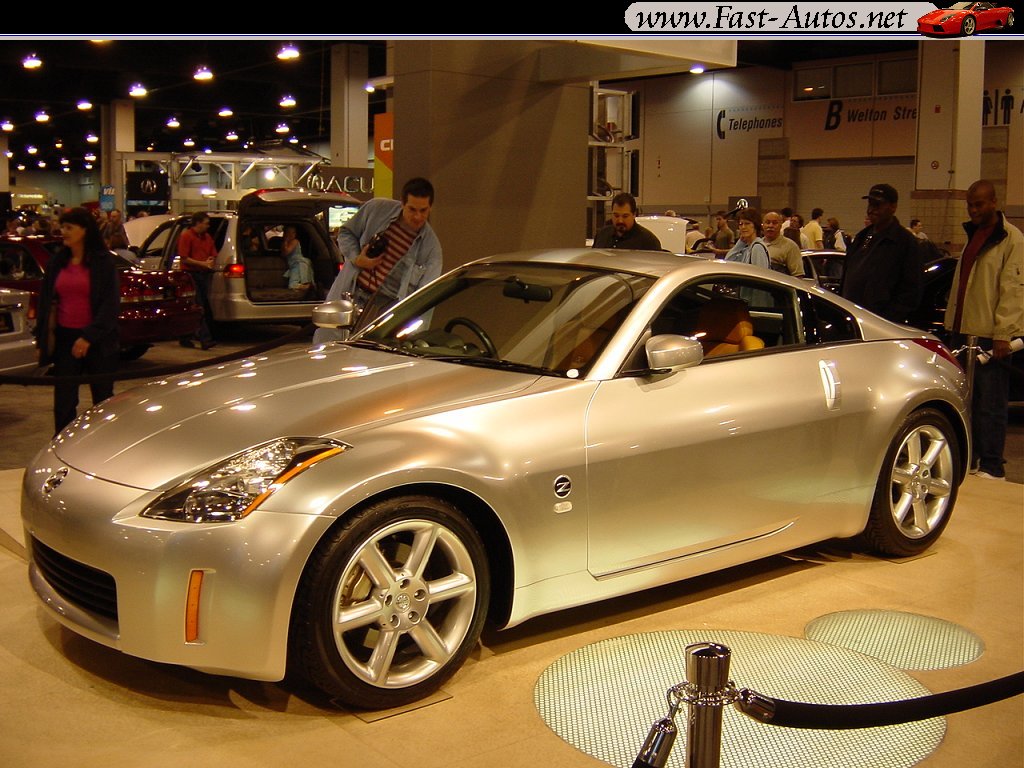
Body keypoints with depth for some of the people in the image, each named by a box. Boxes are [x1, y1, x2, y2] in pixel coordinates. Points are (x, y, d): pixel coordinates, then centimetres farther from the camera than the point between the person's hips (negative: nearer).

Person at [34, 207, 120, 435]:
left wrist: (89, 337, -16)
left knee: (103, 398, 6)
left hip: (97, 340, -4)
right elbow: (45, 302, 13)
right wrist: (42, 339, 8)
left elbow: (111, 304, -9)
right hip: (65, 338, 4)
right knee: (63, 401, 3)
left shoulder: (103, 262, -5)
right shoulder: (57, 262, 8)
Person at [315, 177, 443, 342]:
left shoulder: (431, 247, -8)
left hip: (387, 306, -2)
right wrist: (355, 259, -10)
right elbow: (346, 232, 11)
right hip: (349, 293, 2)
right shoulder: (376, 209, -5)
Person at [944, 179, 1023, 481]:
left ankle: (992, 467, -1)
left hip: (991, 334, -8)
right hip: (964, 331, 8)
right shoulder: (972, 235, 18)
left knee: (990, 403, -5)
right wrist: (952, 322, 19)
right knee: (967, 398, 12)